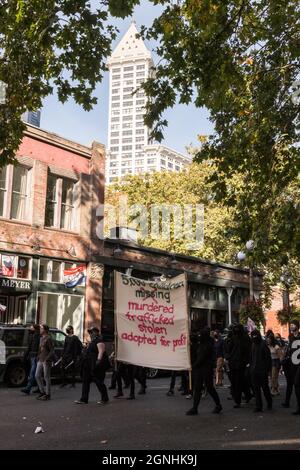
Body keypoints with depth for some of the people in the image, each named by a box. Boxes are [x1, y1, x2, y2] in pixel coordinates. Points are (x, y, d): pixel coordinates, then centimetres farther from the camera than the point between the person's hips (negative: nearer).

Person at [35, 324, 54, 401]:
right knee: (37, 376, 8)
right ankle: (42, 392, 20)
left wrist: (47, 359, -19)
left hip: (46, 361, -9)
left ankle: (48, 394, 8)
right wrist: (38, 357, 13)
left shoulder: (48, 339, -12)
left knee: (46, 377, -1)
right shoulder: (41, 338, 14)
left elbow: (52, 351, -15)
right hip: (40, 360, 9)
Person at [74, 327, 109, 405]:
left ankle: (105, 399, 11)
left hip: (95, 366, -10)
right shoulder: (91, 341, 17)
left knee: (99, 382, -2)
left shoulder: (99, 341, -13)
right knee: (85, 382, 9)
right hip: (88, 366, 10)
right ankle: (84, 399, 14)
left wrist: (98, 360, -31)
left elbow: (101, 352, -23)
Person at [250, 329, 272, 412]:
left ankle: (269, 403, 28)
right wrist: (251, 367, 12)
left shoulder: (263, 344, -10)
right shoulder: (253, 345, 11)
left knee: (265, 387, 7)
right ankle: (258, 406, 9)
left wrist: (267, 369, -14)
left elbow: (268, 358, -11)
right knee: (256, 389, 4)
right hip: (254, 370, 6)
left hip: (262, 370, -6)